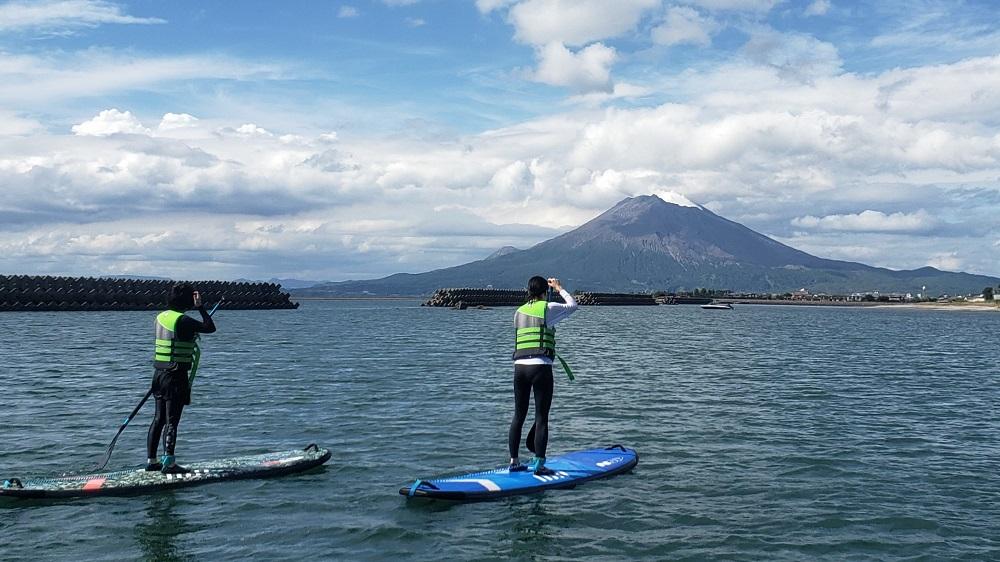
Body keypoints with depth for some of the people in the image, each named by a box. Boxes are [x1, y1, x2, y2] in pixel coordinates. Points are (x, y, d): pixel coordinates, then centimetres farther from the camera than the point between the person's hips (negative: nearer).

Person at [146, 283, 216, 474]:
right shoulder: (182, 320, -16)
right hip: (175, 375, -8)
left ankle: (151, 460, 19)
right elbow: (210, 328, -11)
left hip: (158, 372, 8)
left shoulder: (160, 317, 8)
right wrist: (201, 307, -5)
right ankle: (168, 463, -4)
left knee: (158, 419, 14)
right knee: (172, 421, -4)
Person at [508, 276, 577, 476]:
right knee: (541, 418, 0)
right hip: (541, 367, -5)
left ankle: (514, 461, 16)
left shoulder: (519, 312, 12)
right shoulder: (548, 308, -2)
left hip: (519, 367, 5)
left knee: (518, 416, 12)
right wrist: (559, 288, 25)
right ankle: (539, 464, 0)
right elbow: (572, 305, 12)